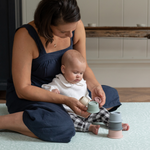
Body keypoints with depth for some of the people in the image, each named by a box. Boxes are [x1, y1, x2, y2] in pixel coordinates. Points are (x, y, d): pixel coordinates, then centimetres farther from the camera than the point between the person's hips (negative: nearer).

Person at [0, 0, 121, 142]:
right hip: (29, 95, -7)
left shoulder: (76, 26, -10)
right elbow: (23, 89, -24)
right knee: (62, 128, -36)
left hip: (60, 89, 7)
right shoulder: (25, 36, -27)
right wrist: (66, 100, -31)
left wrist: (94, 86, -15)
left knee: (111, 95, 7)